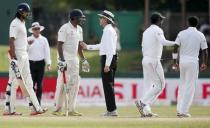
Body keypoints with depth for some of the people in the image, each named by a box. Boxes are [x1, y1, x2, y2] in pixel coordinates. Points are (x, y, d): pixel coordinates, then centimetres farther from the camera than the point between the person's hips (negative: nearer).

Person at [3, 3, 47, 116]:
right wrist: (13, 58, -25)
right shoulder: (15, 24, -13)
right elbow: (11, 40, -20)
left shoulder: (22, 23, 16)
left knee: (28, 83, 10)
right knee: (13, 82, -7)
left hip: (24, 56, 10)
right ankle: (9, 109, -4)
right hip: (17, 56, -10)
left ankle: (36, 107, 11)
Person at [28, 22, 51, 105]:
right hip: (31, 63, -1)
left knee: (39, 84, 2)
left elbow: (47, 51, 5)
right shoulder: (28, 40, 5)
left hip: (40, 63, 1)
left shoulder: (44, 39, 7)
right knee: (32, 83, -3)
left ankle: (38, 101, 5)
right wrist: (29, 44, -22)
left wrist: (48, 64, -1)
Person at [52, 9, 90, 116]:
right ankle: (58, 109, -2)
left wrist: (84, 60, 16)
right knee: (61, 84, -7)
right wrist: (62, 60, -23)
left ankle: (71, 109, 7)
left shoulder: (79, 29, 13)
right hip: (65, 60, -8)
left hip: (74, 60, 8)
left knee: (74, 84, 4)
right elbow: (60, 45, -16)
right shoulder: (64, 29, -12)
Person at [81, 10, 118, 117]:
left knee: (108, 85, -9)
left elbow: (110, 49, -22)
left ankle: (112, 110, -10)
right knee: (109, 85, 12)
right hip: (108, 60, 10)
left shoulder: (108, 31, -14)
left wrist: (107, 64, -26)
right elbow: (102, 46, 28)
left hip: (107, 59, -10)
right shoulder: (109, 30, 17)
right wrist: (88, 47, 32)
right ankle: (111, 109, 15)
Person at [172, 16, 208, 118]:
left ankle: (179, 110, 15)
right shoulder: (200, 35, -2)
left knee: (182, 84, 17)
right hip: (193, 62, -3)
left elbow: (175, 48, -3)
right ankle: (184, 111, -6)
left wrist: (175, 62, 4)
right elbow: (205, 51, -1)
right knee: (190, 86, 0)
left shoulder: (181, 33, 3)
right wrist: (204, 63, 13)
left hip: (182, 61, 3)